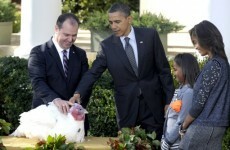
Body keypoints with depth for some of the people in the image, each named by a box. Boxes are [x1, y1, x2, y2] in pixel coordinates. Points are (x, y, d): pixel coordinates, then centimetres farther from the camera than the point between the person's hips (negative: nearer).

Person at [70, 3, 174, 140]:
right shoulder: (107, 45, -1)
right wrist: (78, 93, -22)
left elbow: (163, 69, 1)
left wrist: (169, 100, -2)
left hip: (153, 104, 0)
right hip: (127, 107, 0)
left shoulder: (150, 35, -2)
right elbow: (93, 73, -5)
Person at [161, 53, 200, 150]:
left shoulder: (189, 92, -17)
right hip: (169, 139, 8)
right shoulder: (181, 89, 9)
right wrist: (164, 138, 11)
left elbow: (181, 122, -18)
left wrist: (167, 140, -12)